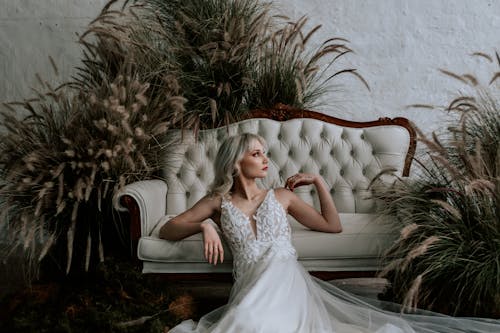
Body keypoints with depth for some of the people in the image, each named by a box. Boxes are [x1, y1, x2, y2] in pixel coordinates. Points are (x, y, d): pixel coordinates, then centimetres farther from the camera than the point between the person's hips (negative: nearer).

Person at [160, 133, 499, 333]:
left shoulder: (281, 196, 22)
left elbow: (334, 225, 23)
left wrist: (319, 181, 18)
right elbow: (166, 230, 18)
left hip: (287, 281, -1)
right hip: (248, 291, 1)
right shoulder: (218, 202, 19)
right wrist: (204, 225, 0)